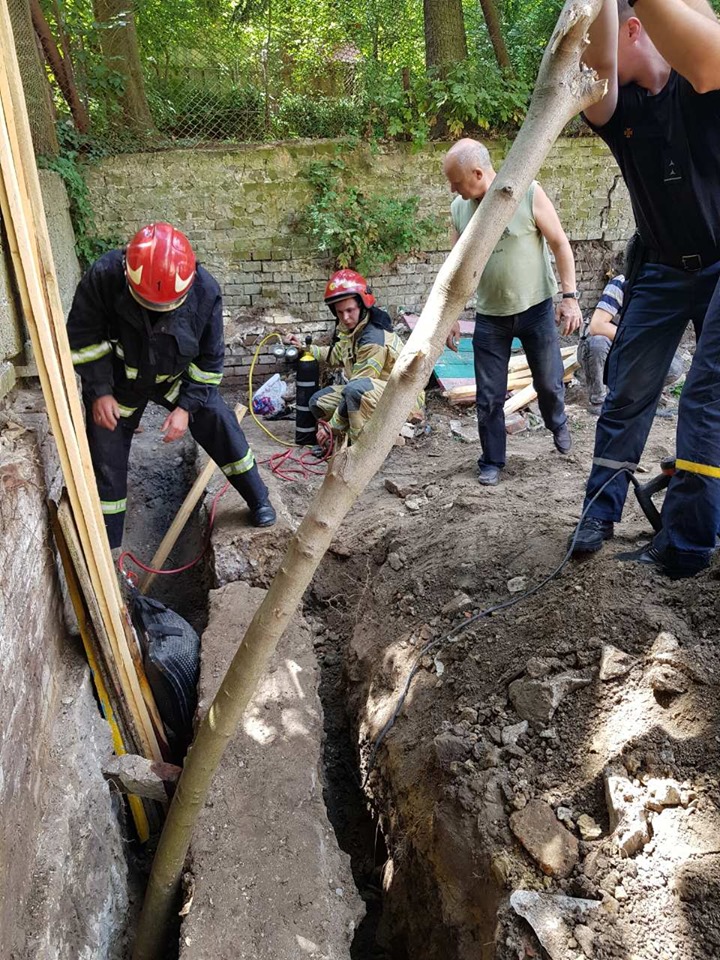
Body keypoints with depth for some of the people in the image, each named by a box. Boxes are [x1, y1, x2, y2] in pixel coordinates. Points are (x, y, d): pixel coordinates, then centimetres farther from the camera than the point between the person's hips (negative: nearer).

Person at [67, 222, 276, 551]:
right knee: (106, 459, 2)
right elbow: (83, 337, -15)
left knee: (222, 427, -6)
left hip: (179, 378, 1)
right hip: (117, 381, 0)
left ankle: (258, 500, 16)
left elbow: (210, 358, -13)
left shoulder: (205, 291, -27)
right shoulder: (104, 276, -31)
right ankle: (105, 547, 18)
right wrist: (99, 392, -20)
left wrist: (186, 406, -17)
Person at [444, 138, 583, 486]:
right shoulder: (458, 209, -1)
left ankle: (557, 424, 43)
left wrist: (569, 296, -12)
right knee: (488, 398, 3)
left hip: (536, 308, -2)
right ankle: (492, 462, 20)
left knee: (549, 382, 9)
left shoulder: (528, 193, -12)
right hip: (489, 316, 2)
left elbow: (560, 243, -7)